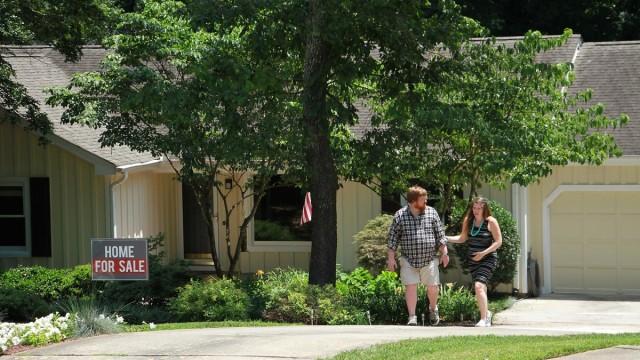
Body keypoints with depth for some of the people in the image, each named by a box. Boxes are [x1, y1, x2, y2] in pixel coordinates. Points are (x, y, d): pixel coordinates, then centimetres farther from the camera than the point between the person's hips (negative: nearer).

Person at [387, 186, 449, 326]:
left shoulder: (431, 213, 4)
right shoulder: (400, 216, -1)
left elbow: (440, 234, 7)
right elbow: (393, 238, 2)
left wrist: (444, 252, 2)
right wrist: (391, 258, -2)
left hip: (429, 259, 1)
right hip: (408, 260, -1)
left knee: (433, 287, 3)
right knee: (410, 286, -5)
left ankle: (433, 308, 32)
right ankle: (412, 317, 2)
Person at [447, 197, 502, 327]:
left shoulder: (491, 222, -11)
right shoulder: (468, 220, 3)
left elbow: (498, 242, -10)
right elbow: (462, 238, 15)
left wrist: (483, 253, -19)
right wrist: (446, 238, 2)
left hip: (487, 259, -6)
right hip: (473, 260, 6)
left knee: (479, 286, -22)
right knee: (480, 288, 16)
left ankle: (483, 319, -23)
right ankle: (486, 313, 38)